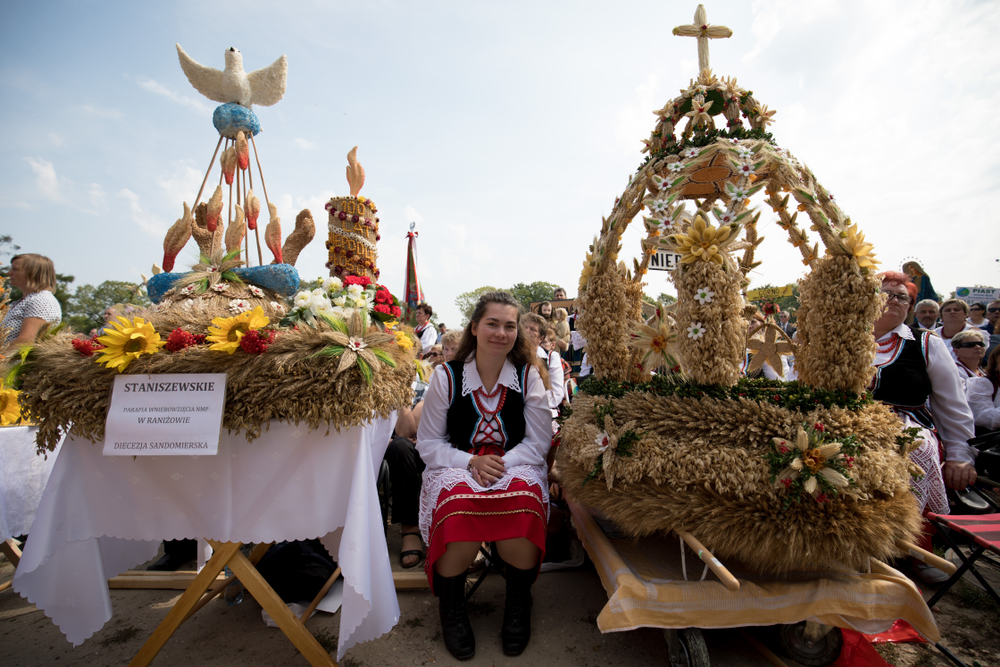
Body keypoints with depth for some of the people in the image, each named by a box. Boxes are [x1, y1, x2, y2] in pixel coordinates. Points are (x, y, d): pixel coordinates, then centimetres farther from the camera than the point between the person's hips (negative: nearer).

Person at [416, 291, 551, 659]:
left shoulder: (528, 376, 2)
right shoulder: (447, 377, -1)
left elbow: (539, 442, 1)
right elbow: (428, 443, 1)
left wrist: (503, 463, -17)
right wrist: (471, 463, -15)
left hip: (515, 466, 1)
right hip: (457, 467, 0)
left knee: (523, 506, -33)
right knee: (458, 510, -34)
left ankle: (518, 601, 0)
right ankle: (451, 604, -1)